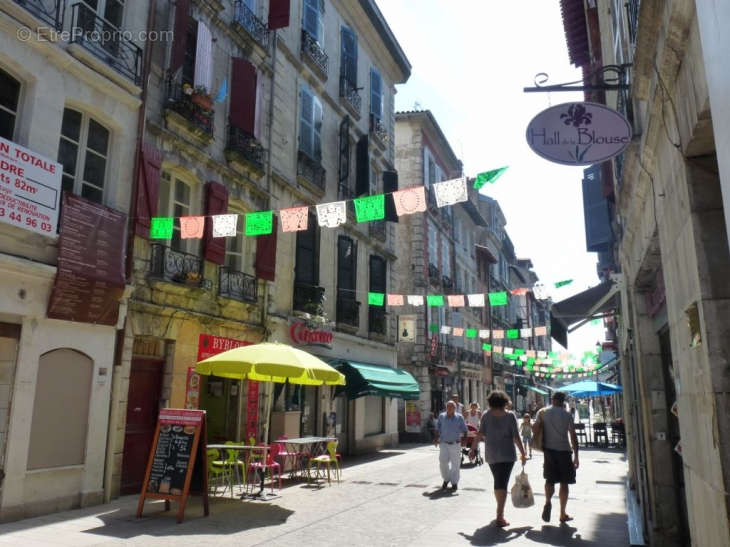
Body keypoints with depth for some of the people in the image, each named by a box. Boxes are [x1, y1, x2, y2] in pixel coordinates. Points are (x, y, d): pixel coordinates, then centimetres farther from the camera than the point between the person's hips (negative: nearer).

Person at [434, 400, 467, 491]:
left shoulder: (459, 417, 2)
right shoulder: (441, 416, 6)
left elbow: (464, 430, 1)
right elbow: (437, 429, 11)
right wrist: (436, 438, -1)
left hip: (455, 444, -1)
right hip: (443, 443, 1)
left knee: (455, 464, 3)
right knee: (443, 462, -4)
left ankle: (454, 483, 17)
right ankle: (446, 479, 22)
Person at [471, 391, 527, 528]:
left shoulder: (486, 415, 0)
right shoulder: (510, 416, -5)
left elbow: (480, 434, -3)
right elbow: (516, 437, -7)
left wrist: (473, 448, 5)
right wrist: (523, 453, 1)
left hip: (491, 455, 2)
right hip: (507, 454, -2)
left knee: (498, 482, 19)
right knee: (502, 484, -4)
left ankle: (500, 510, 32)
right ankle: (500, 516, -12)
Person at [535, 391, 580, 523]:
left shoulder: (543, 412, 2)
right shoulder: (567, 414, -1)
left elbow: (534, 428, 2)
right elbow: (573, 436, -2)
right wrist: (576, 456, 3)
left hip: (549, 450, 1)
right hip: (564, 450, -1)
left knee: (550, 479, 10)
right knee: (564, 482, 8)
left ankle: (548, 502, -16)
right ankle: (563, 514, 12)